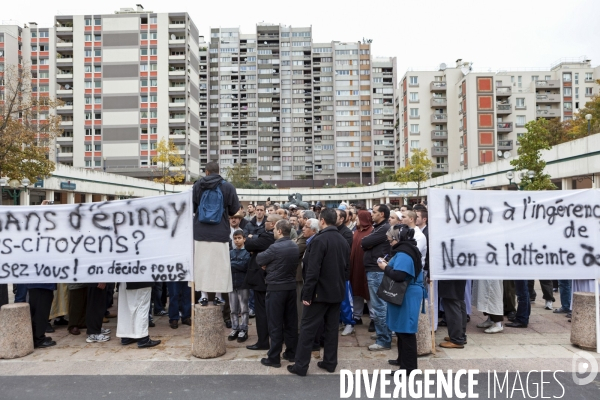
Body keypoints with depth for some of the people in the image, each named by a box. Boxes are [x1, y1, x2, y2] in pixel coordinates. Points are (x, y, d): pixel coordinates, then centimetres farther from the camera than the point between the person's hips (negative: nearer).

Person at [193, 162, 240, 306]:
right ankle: (217, 296, 11)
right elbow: (235, 210, 1)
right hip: (220, 233, -1)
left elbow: (192, 208, 8)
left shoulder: (197, 186, 1)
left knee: (201, 263, 8)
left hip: (200, 232, 1)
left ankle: (203, 295, 12)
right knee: (219, 264, 7)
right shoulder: (228, 187, -3)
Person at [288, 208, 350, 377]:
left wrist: (307, 293, -17)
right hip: (336, 291, 7)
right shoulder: (343, 241, 7)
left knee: (307, 328, 1)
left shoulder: (319, 239, -17)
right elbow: (347, 267, 13)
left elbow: (313, 270, -22)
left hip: (320, 291, -7)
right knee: (332, 327, 14)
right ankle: (330, 362, 21)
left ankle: (301, 366, 7)